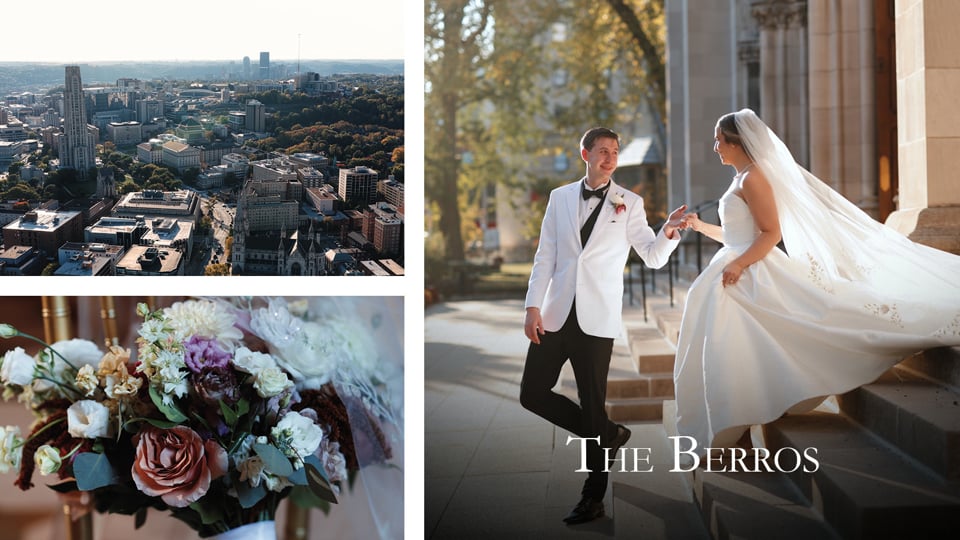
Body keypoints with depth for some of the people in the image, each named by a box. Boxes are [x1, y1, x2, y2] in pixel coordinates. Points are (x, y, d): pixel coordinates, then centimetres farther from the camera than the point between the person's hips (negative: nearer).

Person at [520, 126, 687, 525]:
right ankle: (609, 435, 25)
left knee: (593, 403, 0)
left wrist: (668, 232, -21)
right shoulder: (560, 197, 8)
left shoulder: (629, 203, 2)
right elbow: (545, 256, 6)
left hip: (596, 319, -3)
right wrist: (533, 307, -1)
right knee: (533, 394, 4)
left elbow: (653, 257, 0)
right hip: (555, 314, 4)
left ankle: (593, 497, 13)